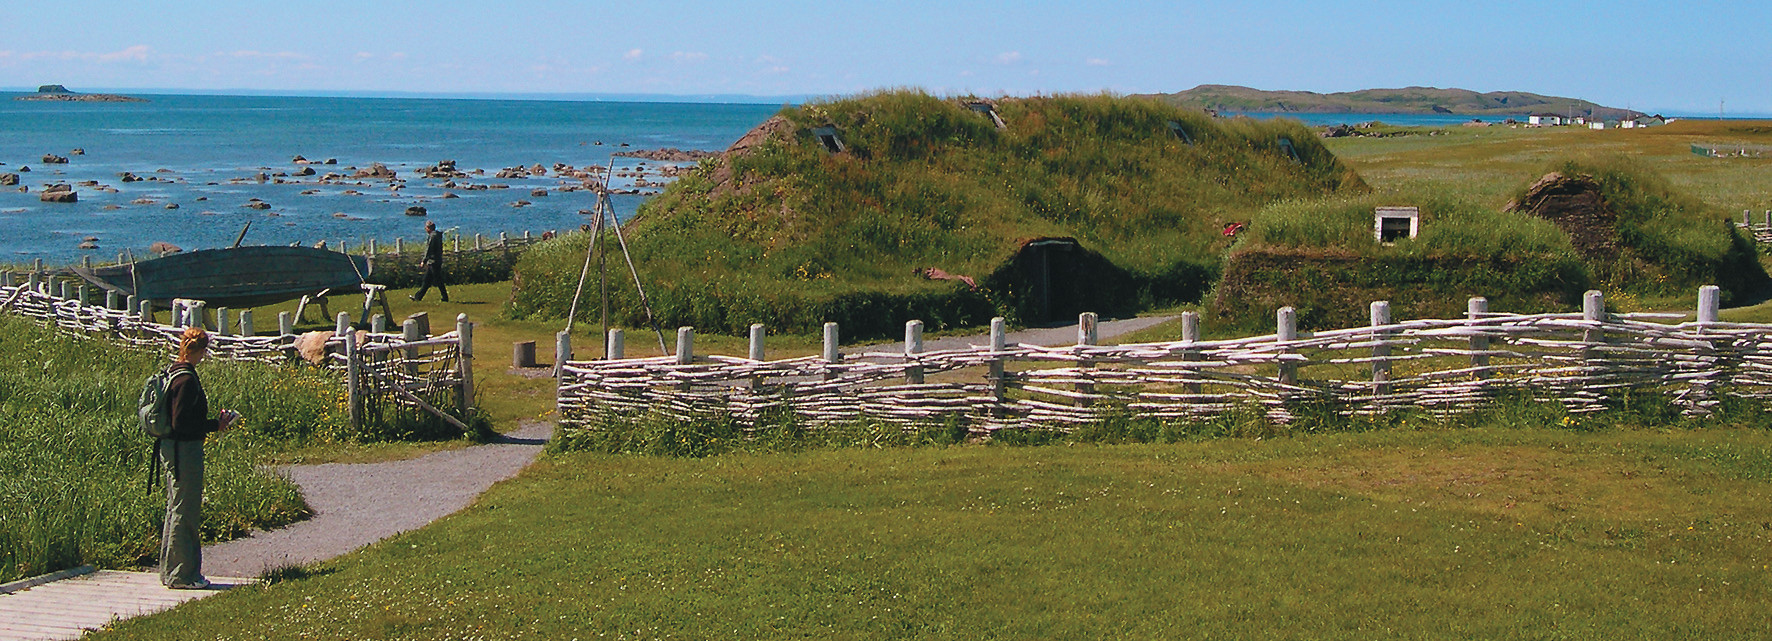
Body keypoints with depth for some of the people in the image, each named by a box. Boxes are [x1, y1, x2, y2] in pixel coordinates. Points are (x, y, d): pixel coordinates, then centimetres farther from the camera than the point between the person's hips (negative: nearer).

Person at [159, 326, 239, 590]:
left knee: (176, 511, 17)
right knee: (185, 513, -3)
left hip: (171, 449, 11)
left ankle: (171, 571, 25)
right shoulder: (186, 380, -19)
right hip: (184, 451, -11)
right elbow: (181, 424, -23)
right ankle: (181, 575, 3)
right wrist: (215, 425, -14)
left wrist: (213, 422, 13)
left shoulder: (173, 372, 11)